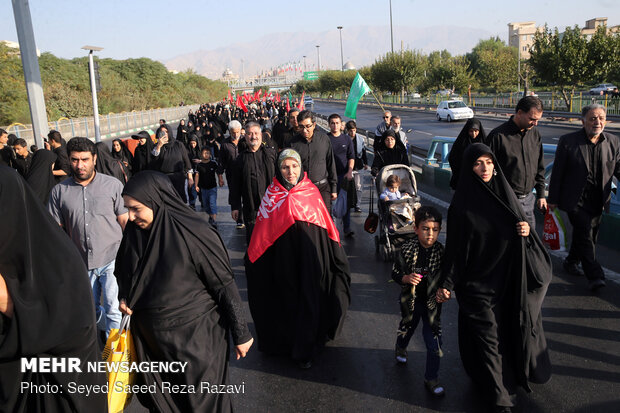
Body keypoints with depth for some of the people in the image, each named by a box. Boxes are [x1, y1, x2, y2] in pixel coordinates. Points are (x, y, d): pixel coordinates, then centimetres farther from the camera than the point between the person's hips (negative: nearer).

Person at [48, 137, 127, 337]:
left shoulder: (113, 185, -4)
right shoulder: (59, 191, 2)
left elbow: (125, 221, -2)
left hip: (111, 260, -3)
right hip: (81, 263, 3)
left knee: (114, 310, -4)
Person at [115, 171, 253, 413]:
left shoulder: (194, 233, -21)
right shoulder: (133, 231, -2)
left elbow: (225, 285, -15)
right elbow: (121, 272, 17)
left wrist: (241, 334, -10)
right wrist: (124, 298, -3)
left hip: (195, 336, -5)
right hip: (149, 338, 6)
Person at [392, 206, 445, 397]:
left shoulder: (441, 251, -12)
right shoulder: (407, 249, -15)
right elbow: (395, 273, -7)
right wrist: (406, 278, -27)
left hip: (432, 302, 0)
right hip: (410, 301, 0)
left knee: (434, 341, -1)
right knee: (407, 327, 25)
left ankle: (431, 379, 17)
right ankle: (401, 348, 60)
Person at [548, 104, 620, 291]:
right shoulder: (568, 141, -9)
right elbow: (557, 172, -5)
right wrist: (553, 199, -3)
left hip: (597, 201, 5)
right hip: (575, 200, -4)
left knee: (586, 235, 15)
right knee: (585, 235, -9)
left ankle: (571, 262, 37)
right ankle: (595, 276, -4)